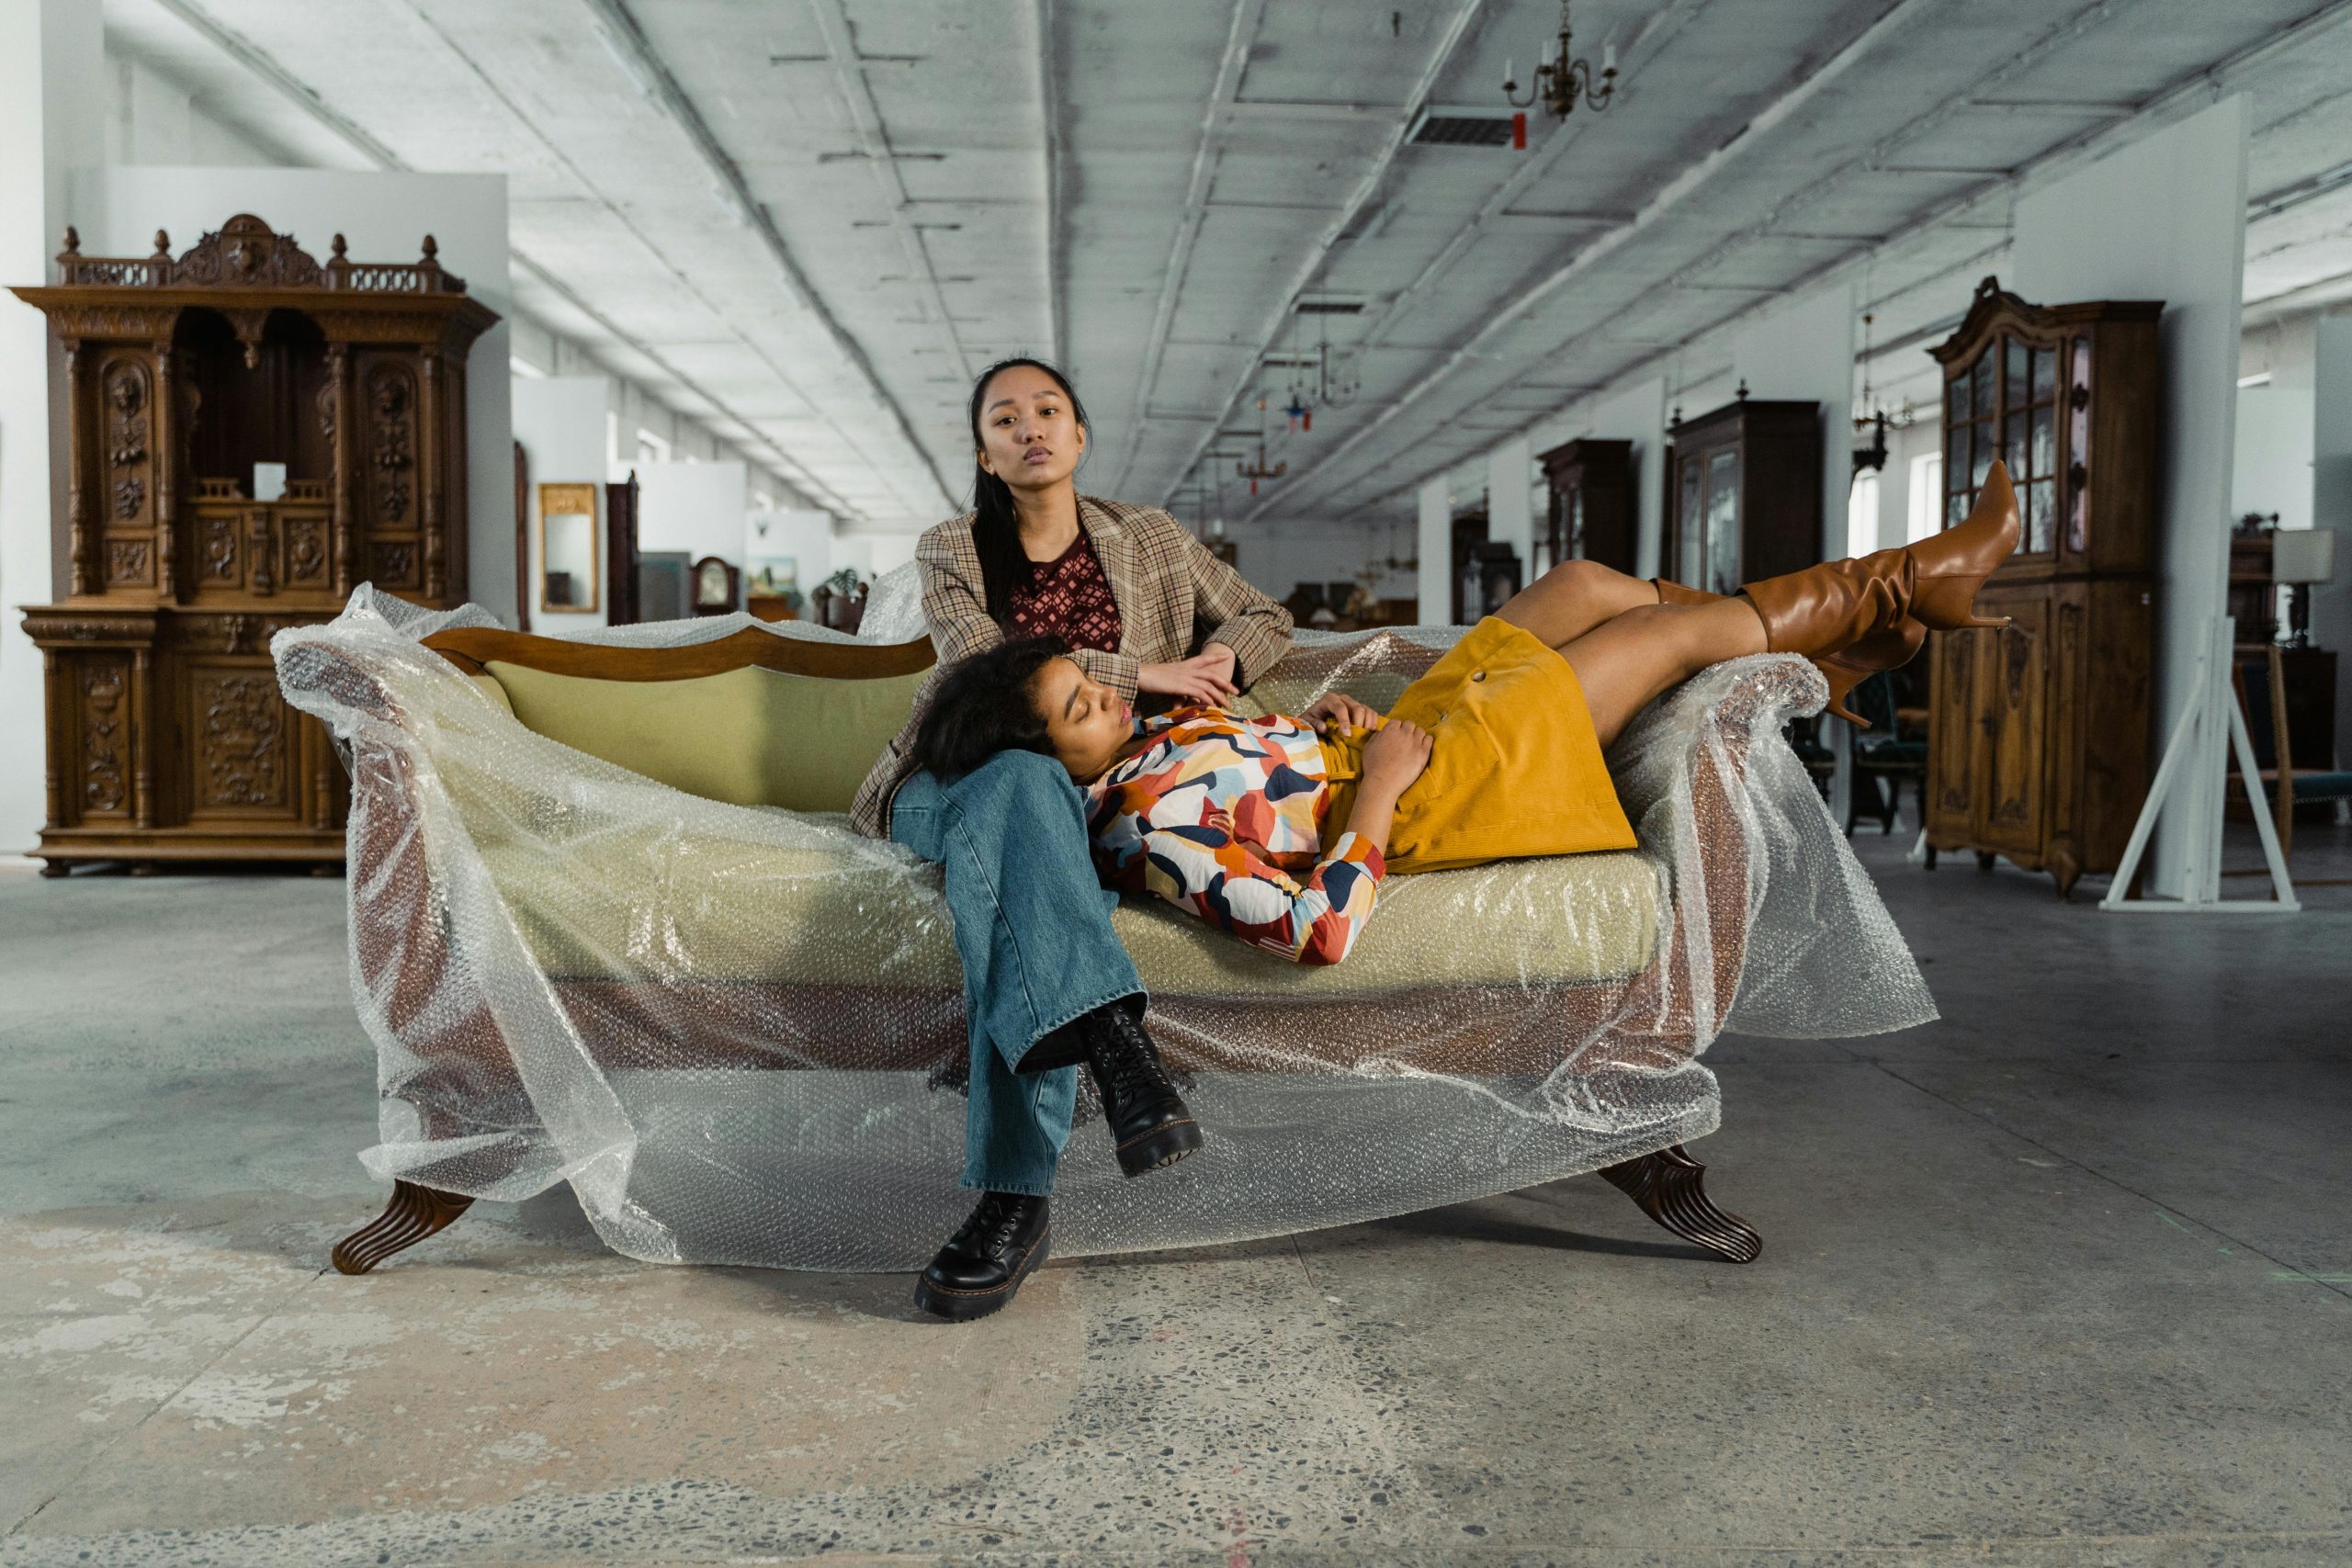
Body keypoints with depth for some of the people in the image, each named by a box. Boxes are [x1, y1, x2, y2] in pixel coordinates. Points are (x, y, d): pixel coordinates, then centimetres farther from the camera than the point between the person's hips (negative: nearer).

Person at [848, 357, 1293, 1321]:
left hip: (1083, 793, 0)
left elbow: (1266, 618, 26)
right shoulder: (949, 553, 13)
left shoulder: (1149, 539, 17)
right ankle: (1119, 1050, -59)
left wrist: (1220, 658, 2)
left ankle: (1013, 1197, -50)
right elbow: (984, 664, -7)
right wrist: (1141, 673, -11)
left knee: (999, 846, -39)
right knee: (1025, 781, -40)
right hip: (949, 785, 0)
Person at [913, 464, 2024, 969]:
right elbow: (1316, 934, -38)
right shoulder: (1147, 834, -31)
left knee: (1585, 585, 11)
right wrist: (1373, 789, -29)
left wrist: (1317, 723, -2)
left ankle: (1868, 613, 28)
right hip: (1413, 801, -9)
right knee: (1683, 628, 1)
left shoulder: (1137, 753, -2)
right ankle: (1904, 587, 28)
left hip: (1385, 744, 9)